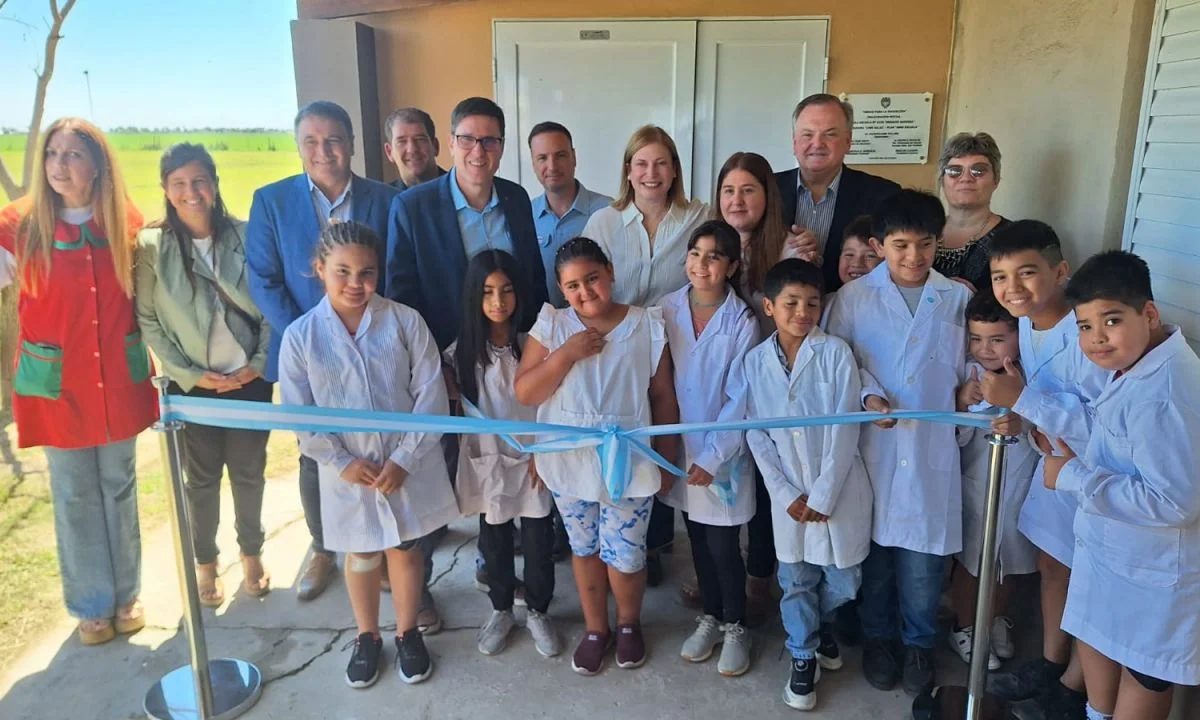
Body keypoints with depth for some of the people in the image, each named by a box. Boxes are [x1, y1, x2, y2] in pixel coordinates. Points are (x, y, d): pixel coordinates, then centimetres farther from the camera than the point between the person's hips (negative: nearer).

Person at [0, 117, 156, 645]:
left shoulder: (127, 222, -2)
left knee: (119, 488, 14)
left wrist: (153, 358, 1)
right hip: (56, 384, -1)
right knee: (75, 497, 10)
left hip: (119, 380, 1)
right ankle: (91, 605, 27)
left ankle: (126, 595, 31)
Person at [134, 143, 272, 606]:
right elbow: (147, 321, -4)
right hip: (192, 384, -1)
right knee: (201, 477, 11)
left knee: (249, 472, 11)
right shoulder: (151, 245, -6)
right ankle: (206, 563, 30)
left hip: (250, 379, 1)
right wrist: (191, 374, -9)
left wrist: (260, 362, -7)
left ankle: (252, 554, 32)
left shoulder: (245, 236, -3)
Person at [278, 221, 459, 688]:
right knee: (360, 555, 18)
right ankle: (367, 637, 41)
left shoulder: (405, 321, -10)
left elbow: (431, 395, -10)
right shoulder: (300, 336, -7)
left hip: (408, 465, 0)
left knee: (405, 547, 16)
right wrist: (340, 461, -11)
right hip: (347, 470, 1)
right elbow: (298, 414, -5)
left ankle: (408, 634, 38)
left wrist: (404, 457, -14)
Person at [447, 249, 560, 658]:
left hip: (533, 459, -1)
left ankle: (538, 613, 31)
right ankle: (501, 610, 37)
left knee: (538, 541, 9)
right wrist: (465, 452, -3)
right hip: (486, 460, 1)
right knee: (495, 541, 16)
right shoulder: (462, 350, -6)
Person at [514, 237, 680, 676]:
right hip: (568, 463, 2)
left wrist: (667, 459, 2)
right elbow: (524, 393, -9)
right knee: (585, 550, 18)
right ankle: (595, 629, 40)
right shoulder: (551, 326, -5)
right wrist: (565, 354, -21)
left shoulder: (647, 326, -6)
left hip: (629, 464, -1)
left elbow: (663, 396, 0)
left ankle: (629, 624, 36)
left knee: (624, 557, 5)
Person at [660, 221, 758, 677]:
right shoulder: (668, 309, -4)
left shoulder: (742, 323, -12)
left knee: (723, 545, 5)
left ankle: (735, 627, 28)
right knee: (697, 540, 17)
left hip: (723, 453, -3)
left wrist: (712, 457, -14)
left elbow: (739, 400, -12)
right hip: (679, 448, 3)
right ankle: (710, 617, 37)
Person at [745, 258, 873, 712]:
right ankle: (804, 657, 33)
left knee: (842, 579, 12)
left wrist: (823, 494, -14)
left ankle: (823, 627, 43)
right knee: (796, 580, 12)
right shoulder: (755, 361, -4)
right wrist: (787, 494, -9)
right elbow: (757, 436, -3)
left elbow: (845, 429, -12)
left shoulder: (836, 353, -10)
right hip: (788, 492, 1)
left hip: (839, 488, -1)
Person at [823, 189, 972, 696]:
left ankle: (919, 644, 32)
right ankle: (876, 637, 35)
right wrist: (868, 395, -13)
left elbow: (970, 368, 9)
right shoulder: (853, 297, -2)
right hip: (872, 446, 0)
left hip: (933, 448, 1)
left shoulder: (960, 299, 2)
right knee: (874, 547, 12)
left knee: (924, 552, 7)